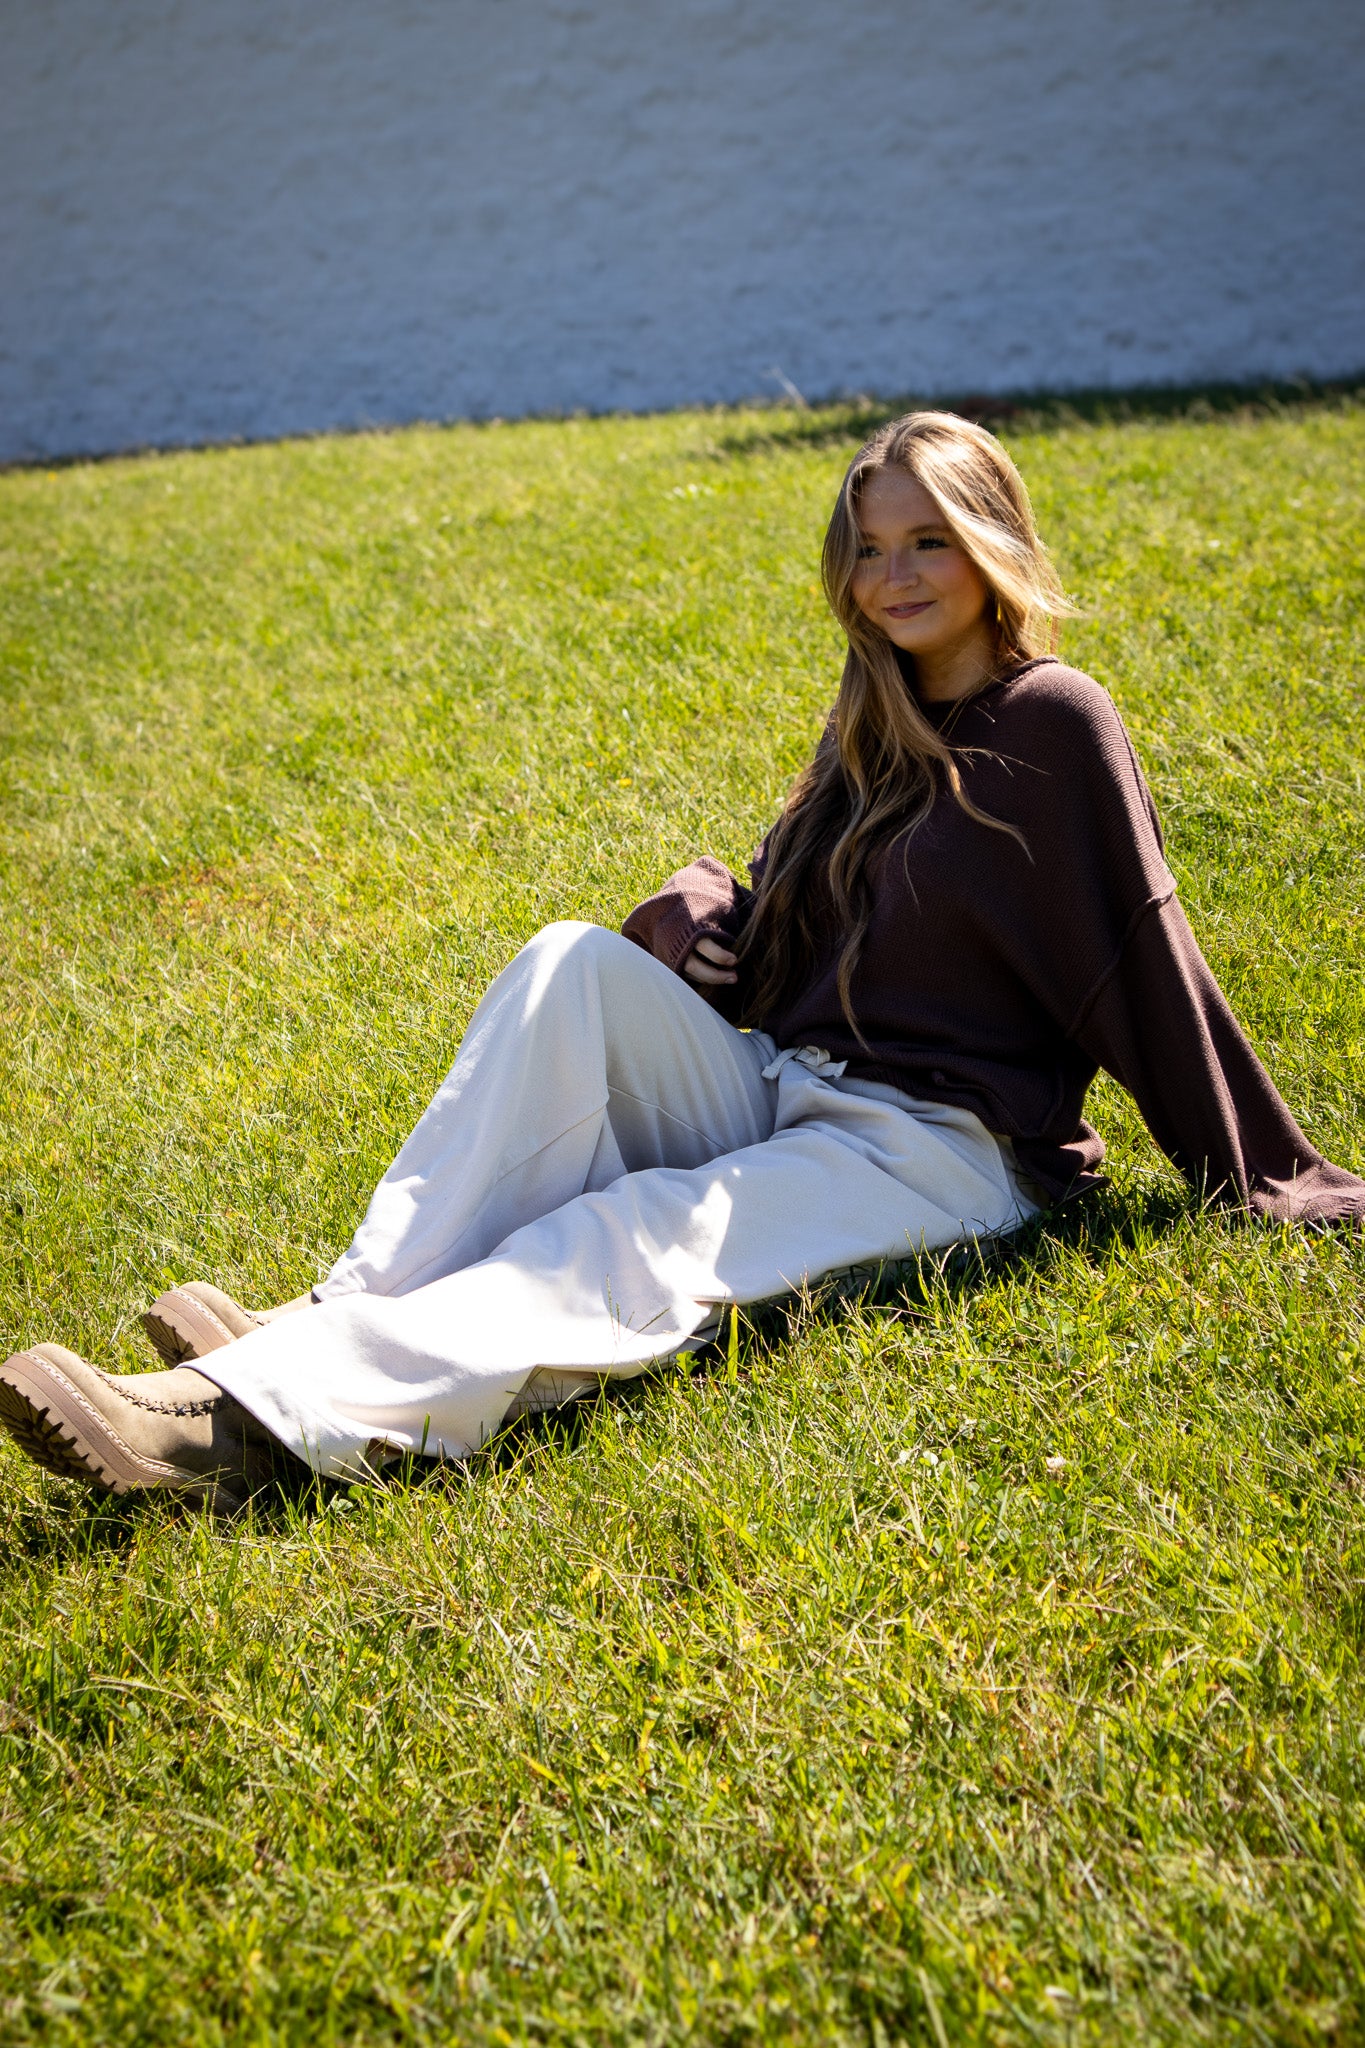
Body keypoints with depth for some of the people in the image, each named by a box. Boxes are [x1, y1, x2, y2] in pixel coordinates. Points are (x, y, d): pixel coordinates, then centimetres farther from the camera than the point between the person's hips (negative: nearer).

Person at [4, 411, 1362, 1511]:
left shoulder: (1051, 725, -5)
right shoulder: (873, 731, 17)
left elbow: (1146, 965, -5)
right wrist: (702, 920, -5)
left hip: (934, 1154, -7)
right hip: (781, 1102, 7)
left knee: (635, 1246, -32)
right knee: (576, 965, -20)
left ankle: (252, 1422, -45)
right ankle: (349, 1321, -30)